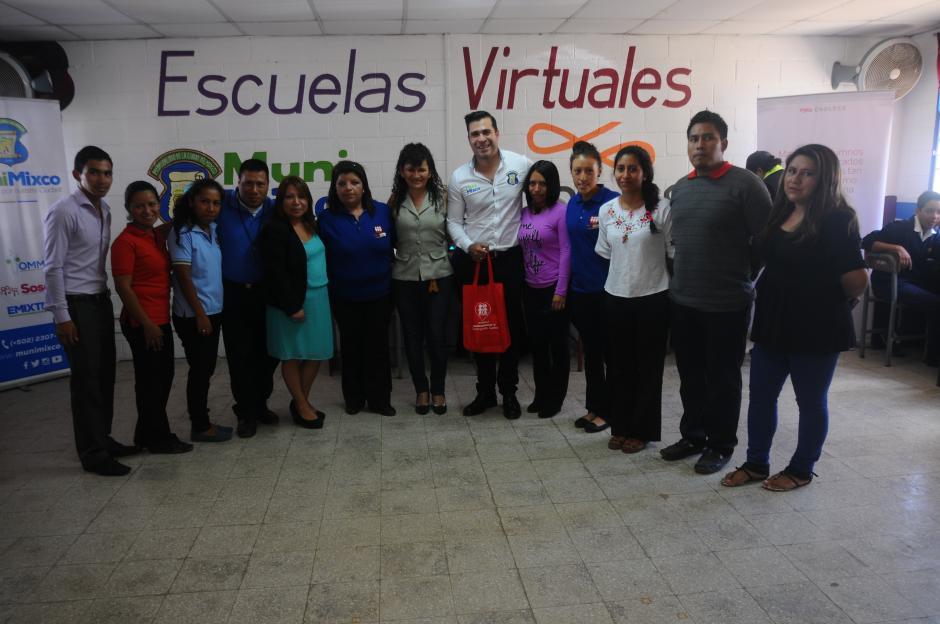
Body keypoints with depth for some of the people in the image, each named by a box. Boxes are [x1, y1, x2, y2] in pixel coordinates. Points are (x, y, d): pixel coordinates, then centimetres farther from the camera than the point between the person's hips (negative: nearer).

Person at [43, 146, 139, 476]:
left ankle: (103, 438, 26)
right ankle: (92, 453, 9)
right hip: (77, 305, -7)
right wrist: (62, 316, -16)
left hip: (101, 301, 7)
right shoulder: (63, 212, -13)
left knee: (105, 374, 13)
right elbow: (53, 268, -14)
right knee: (86, 379, -1)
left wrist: (105, 296, 13)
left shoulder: (105, 210, 9)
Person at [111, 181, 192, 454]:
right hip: (142, 323, -9)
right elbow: (123, 288, -18)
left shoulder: (158, 236, 9)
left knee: (163, 375, 17)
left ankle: (147, 434, 31)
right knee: (150, 379, 3)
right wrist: (147, 324, -19)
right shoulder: (125, 242, -14)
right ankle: (157, 438, 17)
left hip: (161, 319, 9)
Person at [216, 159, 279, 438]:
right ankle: (246, 412, 19)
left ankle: (261, 404, 30)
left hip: (266, 292, 2)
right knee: (239, 355, 4)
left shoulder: (274, 211, -1)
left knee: (267, 352, 10)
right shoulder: (222, 205, -8)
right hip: (233, 293, -2)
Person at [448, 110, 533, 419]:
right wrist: (468, 245, -14)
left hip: (511, 258, -1)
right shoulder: (459, 178, -4)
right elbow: (454, 222, 3)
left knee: (512, 326, 8)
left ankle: (509, 392, 24)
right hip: (473, 261, 1)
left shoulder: (521, 164, -7)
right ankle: (485, 391, 26)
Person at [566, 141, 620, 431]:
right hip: (580, 290, 7)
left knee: (610, 351, 6)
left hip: (606, 290, -6)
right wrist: (565, 287, 14)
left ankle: (608, 410, 18)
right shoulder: (572, 204, 7)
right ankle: (593, 407, 28)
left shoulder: (613, 201, -12)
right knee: (590, 350, 15)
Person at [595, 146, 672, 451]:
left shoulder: (661, 208, -10)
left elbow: (673, 250, -5)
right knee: (619, 365, 12)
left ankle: (641, 430, 21)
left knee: (648, 366, 7)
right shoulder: (606, 211, 3)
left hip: (653, 298, -4)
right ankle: (620, 426, 26)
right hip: (616, 297, 4)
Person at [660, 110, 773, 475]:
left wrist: (742, 276, -6)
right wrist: (680, 275, 13)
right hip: (682, 301, 6)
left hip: (726, 304, -6)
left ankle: (720, 445, 22)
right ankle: (693, 435, 32)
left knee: (722, 378, 7)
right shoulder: (680, 187, 10)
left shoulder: (745, 184, -11)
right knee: (690, 374, 16)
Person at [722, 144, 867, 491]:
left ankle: (801, 470, 26)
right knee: (761, 395, 12)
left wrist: (827, 302, -1)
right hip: (773, 322, 7)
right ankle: (756, 463, 27)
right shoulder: (778, 214, 6)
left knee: (810, 401, 10)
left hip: (816, 328, -6)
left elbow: (857, 281, -16)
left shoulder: (836, 220, -14)